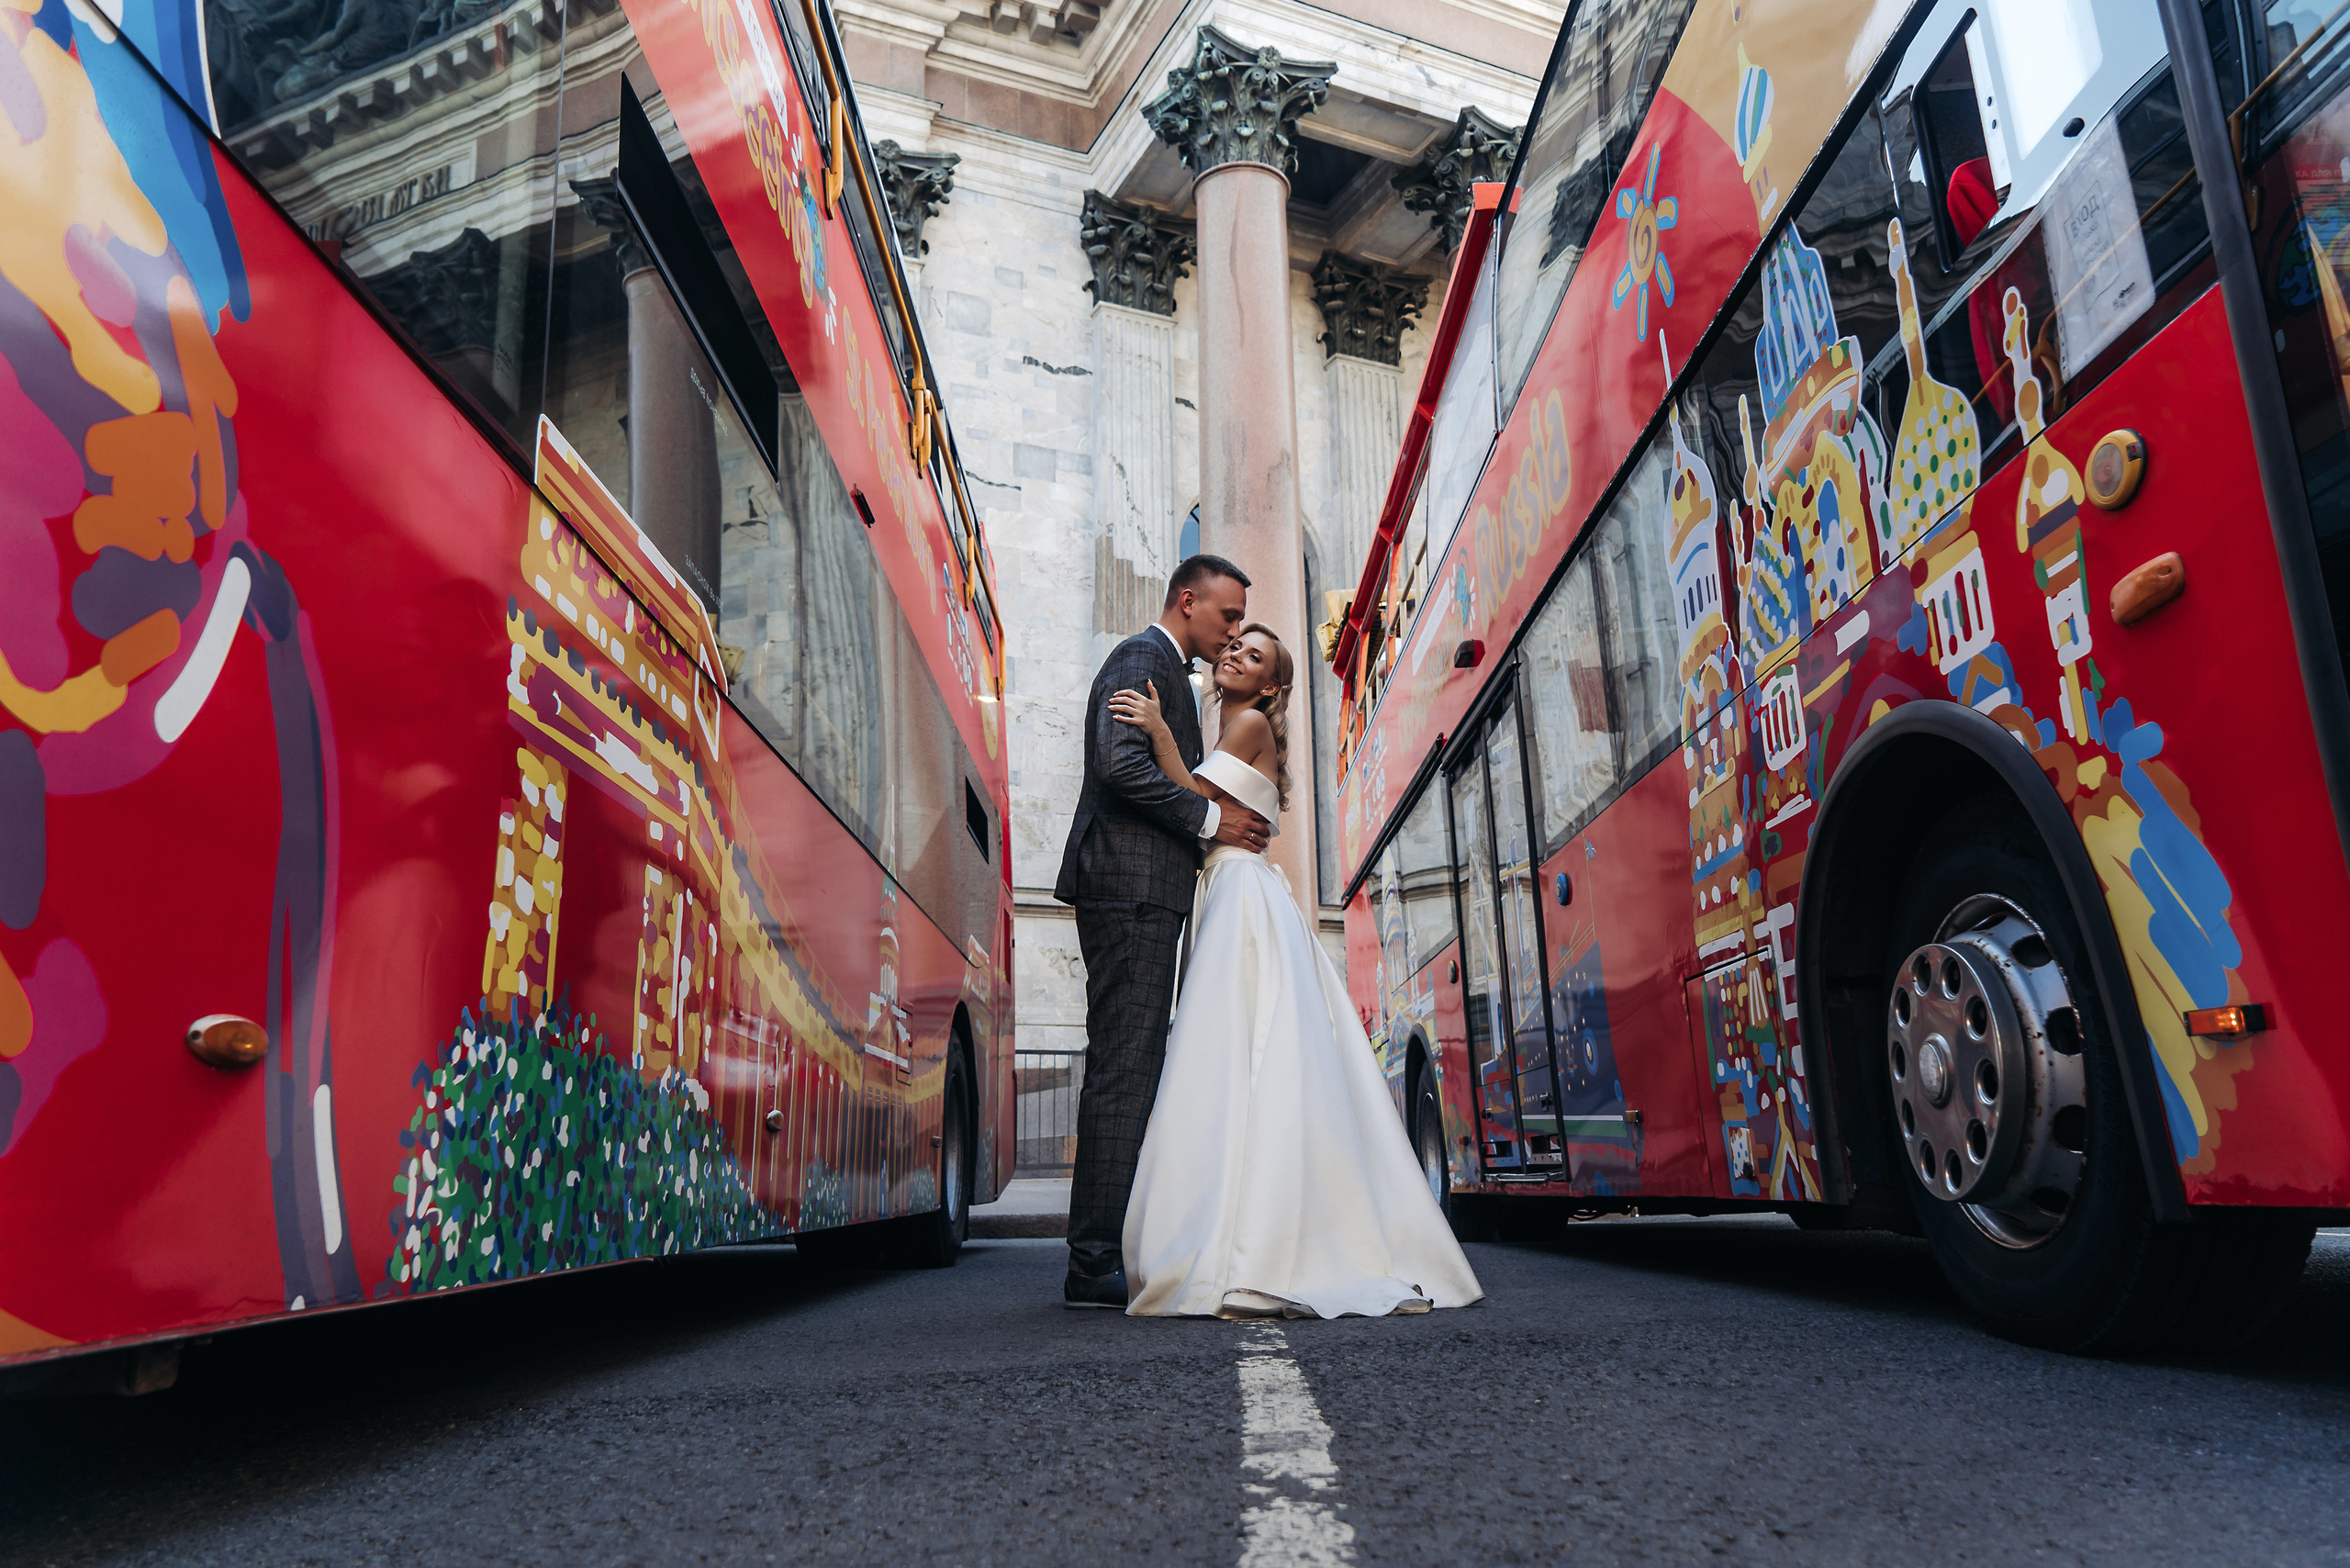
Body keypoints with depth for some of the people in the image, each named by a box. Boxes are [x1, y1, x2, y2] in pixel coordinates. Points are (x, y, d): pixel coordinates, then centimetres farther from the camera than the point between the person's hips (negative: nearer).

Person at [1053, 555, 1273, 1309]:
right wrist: (1210, 818, -13)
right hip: (1131, 887, -11)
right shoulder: (1142, 659, -5)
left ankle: (1108, 1253, 12)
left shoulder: (1167, 671, 28)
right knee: (1124, 1069, -12)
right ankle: (1097, 1264, -10)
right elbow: (1120, 762, -19)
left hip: (1144, 891, 11)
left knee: (1129, 1070, 8)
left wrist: (1225, 824, 15)